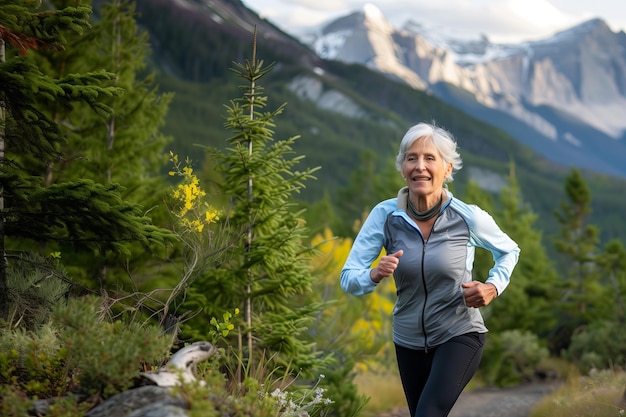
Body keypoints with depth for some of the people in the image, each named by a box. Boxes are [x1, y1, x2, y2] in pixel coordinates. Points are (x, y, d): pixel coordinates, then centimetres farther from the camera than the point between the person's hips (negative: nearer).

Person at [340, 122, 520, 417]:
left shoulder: (469, 218, -15)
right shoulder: (385, 215, -13)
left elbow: (509, 251, 5)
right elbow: (349, 279, -13)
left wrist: (493, 287, -13)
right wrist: (376, 274, -34)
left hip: (459, 336, -3)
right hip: (409, 340, 4)